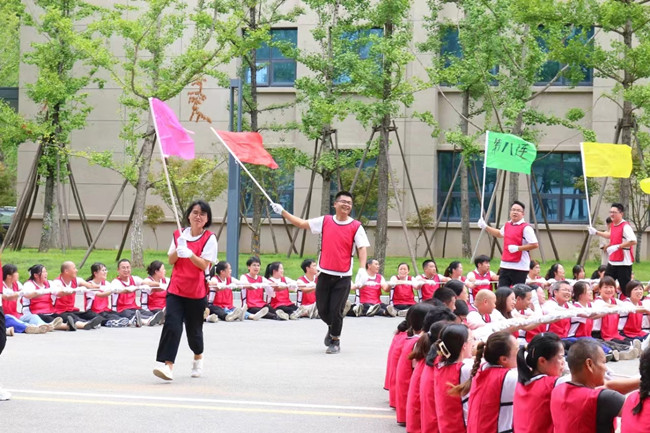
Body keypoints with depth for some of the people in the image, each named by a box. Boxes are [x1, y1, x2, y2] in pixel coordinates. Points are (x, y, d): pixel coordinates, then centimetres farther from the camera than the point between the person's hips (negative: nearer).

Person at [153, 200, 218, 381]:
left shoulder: (209, 238, -4)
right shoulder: (179, 235, 8)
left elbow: (204, 264, -13)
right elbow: (171, 261, 8)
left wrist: (189, 253, -29)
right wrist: (178, 250, -13)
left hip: (197, 291, -2)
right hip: (176, 289, 2)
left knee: (194, 329, 10)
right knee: (171, 325, -15)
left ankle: (198, 357, 40)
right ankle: (167, 365, -21)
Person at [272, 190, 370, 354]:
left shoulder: (356, 227, -4)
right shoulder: (325, 221, 4)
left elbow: (362, 248, -8)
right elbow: (302, 224, 12)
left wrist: (362, 268, -23)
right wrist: (282, 212, 8)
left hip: (343, 276, -3)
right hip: (325, 273, 3)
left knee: (336, 310, -4)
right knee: (322, 309, 6)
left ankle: (335, 341, 17)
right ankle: (331, 328, 38)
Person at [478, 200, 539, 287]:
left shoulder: (526, 228, -12)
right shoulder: (507, 225, 14)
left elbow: (535, 244, -18)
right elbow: (499, 234, 36)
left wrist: (518, 248, -21)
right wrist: (485, 227, 29)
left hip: (519, 267, -7)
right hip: (505, 265, 7)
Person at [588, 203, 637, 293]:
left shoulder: (625, 226, -16)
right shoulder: (613, 225, 10)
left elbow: (633, 241, -29)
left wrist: (617, 247, -28)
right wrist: (596, 232, 34)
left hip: (623, 263, -9)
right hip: (612, 261, 9)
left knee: (625, 287, -5)